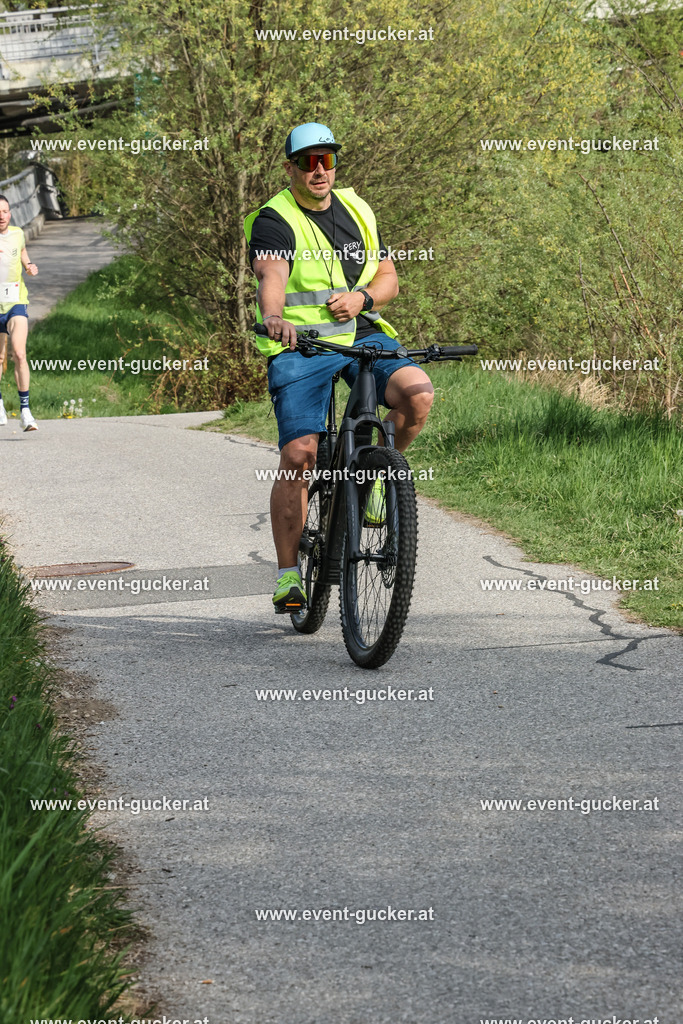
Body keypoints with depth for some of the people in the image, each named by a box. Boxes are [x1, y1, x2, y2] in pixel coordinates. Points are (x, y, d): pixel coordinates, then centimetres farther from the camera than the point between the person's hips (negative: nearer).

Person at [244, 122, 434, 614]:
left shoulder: (357, 210, 12)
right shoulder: (273, 221, -6)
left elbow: (389, 278, 15)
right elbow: (272, 278, -25)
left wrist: (362, 297, -8)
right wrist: (273, 317, -47)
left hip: (364, 335, 4)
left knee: (418, 393, -24)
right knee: (299, 455, -14)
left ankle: (379, 474, 5)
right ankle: (288, 574, -3)